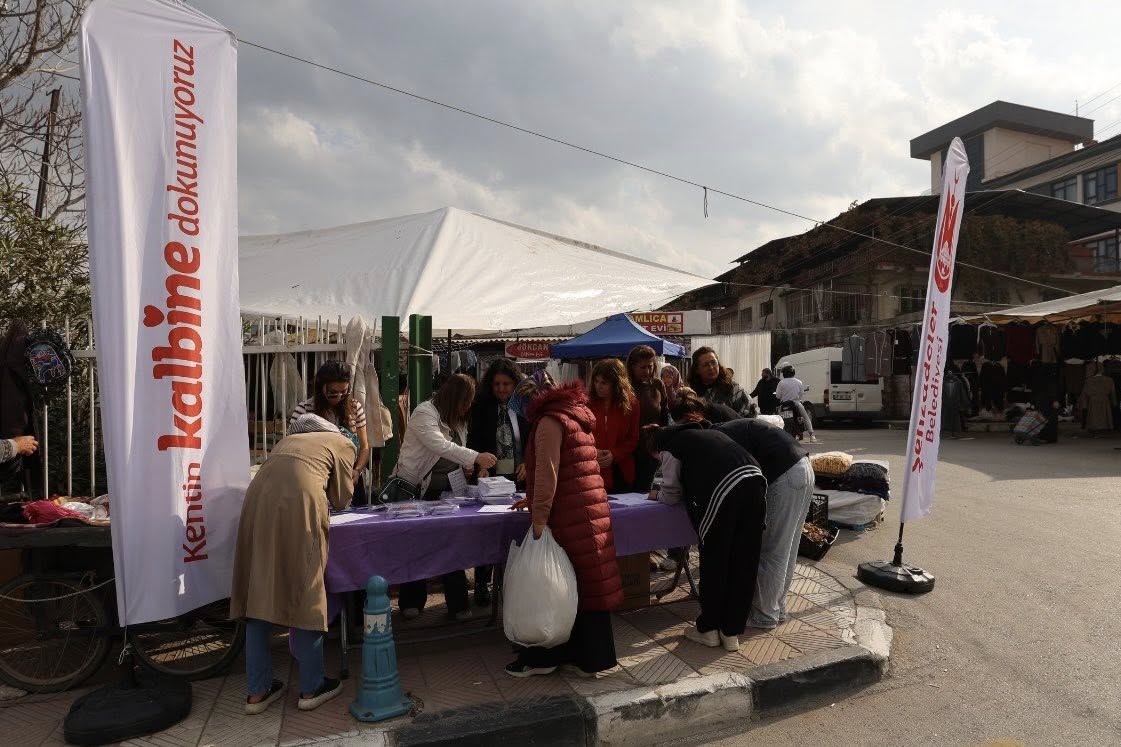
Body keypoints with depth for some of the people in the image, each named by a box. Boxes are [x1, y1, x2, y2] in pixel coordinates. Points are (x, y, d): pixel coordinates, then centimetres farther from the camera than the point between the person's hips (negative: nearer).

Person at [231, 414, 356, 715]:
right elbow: (341, 499, 18)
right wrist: (338, 490, 39)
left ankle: (257, 691, 22)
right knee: (305, 597, 6)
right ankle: (311, 688, 17)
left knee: (261, 596, 12)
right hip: (298, 510, -5)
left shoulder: (288, 440, 33)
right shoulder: (342, 443, 19)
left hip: (258, 505, 5)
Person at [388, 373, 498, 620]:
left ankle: (458, 604, 10)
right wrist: (476, 457, -38)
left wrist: (471, 465, -7)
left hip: (443, 491, 6)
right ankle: (411, 603, 21)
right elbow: (439, 446, -32)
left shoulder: (458, 420, 10)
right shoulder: (425, 413, -17)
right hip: (413, 489, -6)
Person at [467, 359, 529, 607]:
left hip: (520, 477, 1)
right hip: (490, 477, -1)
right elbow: (474, 442, -3)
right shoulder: (481, 407, -1)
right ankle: (482, 584, 14)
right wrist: (481, 466, -18)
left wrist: (528, 463, -5)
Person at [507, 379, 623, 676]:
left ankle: (545, 656, 12)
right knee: (587, 584, 11)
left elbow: (547, 472, -16)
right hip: (591, 510, 8)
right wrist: (533, 499, 31)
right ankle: (586, 656, 18)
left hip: (570, 516, -8)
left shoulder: (550, 420, -6)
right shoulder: (576, 419, 21)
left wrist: (539, 518, -17)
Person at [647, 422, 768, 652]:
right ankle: (731, 633, 24)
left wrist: (657, 495, 37)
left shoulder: (670, 449, 13)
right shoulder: (706, 432, 33)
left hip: (724, 491, -7)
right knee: (745, 564, 13)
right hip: (755, 481, 7)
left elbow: (672, 496, 16)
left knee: (713, 563, 11)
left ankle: (708, 629, 25)